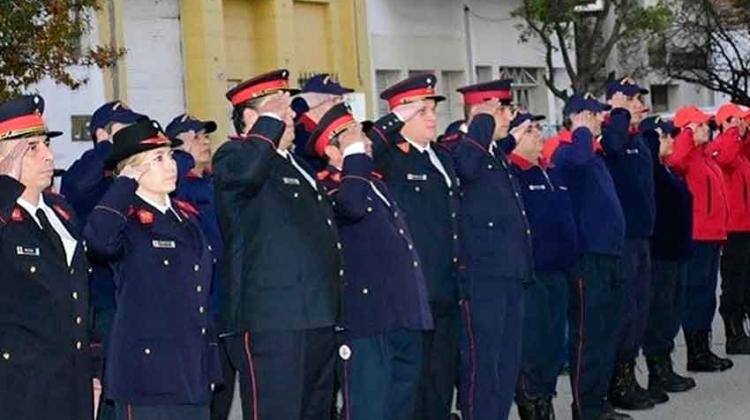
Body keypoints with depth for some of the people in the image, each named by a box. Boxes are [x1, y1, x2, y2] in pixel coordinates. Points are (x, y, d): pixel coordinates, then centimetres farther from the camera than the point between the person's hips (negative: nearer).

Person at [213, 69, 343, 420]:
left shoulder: (297, 165, 24)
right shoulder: (234, 157, -3)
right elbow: (246, 170, -29)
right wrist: (271, 119, -17)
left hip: (318, 323, 9)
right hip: (270, 324, -9)